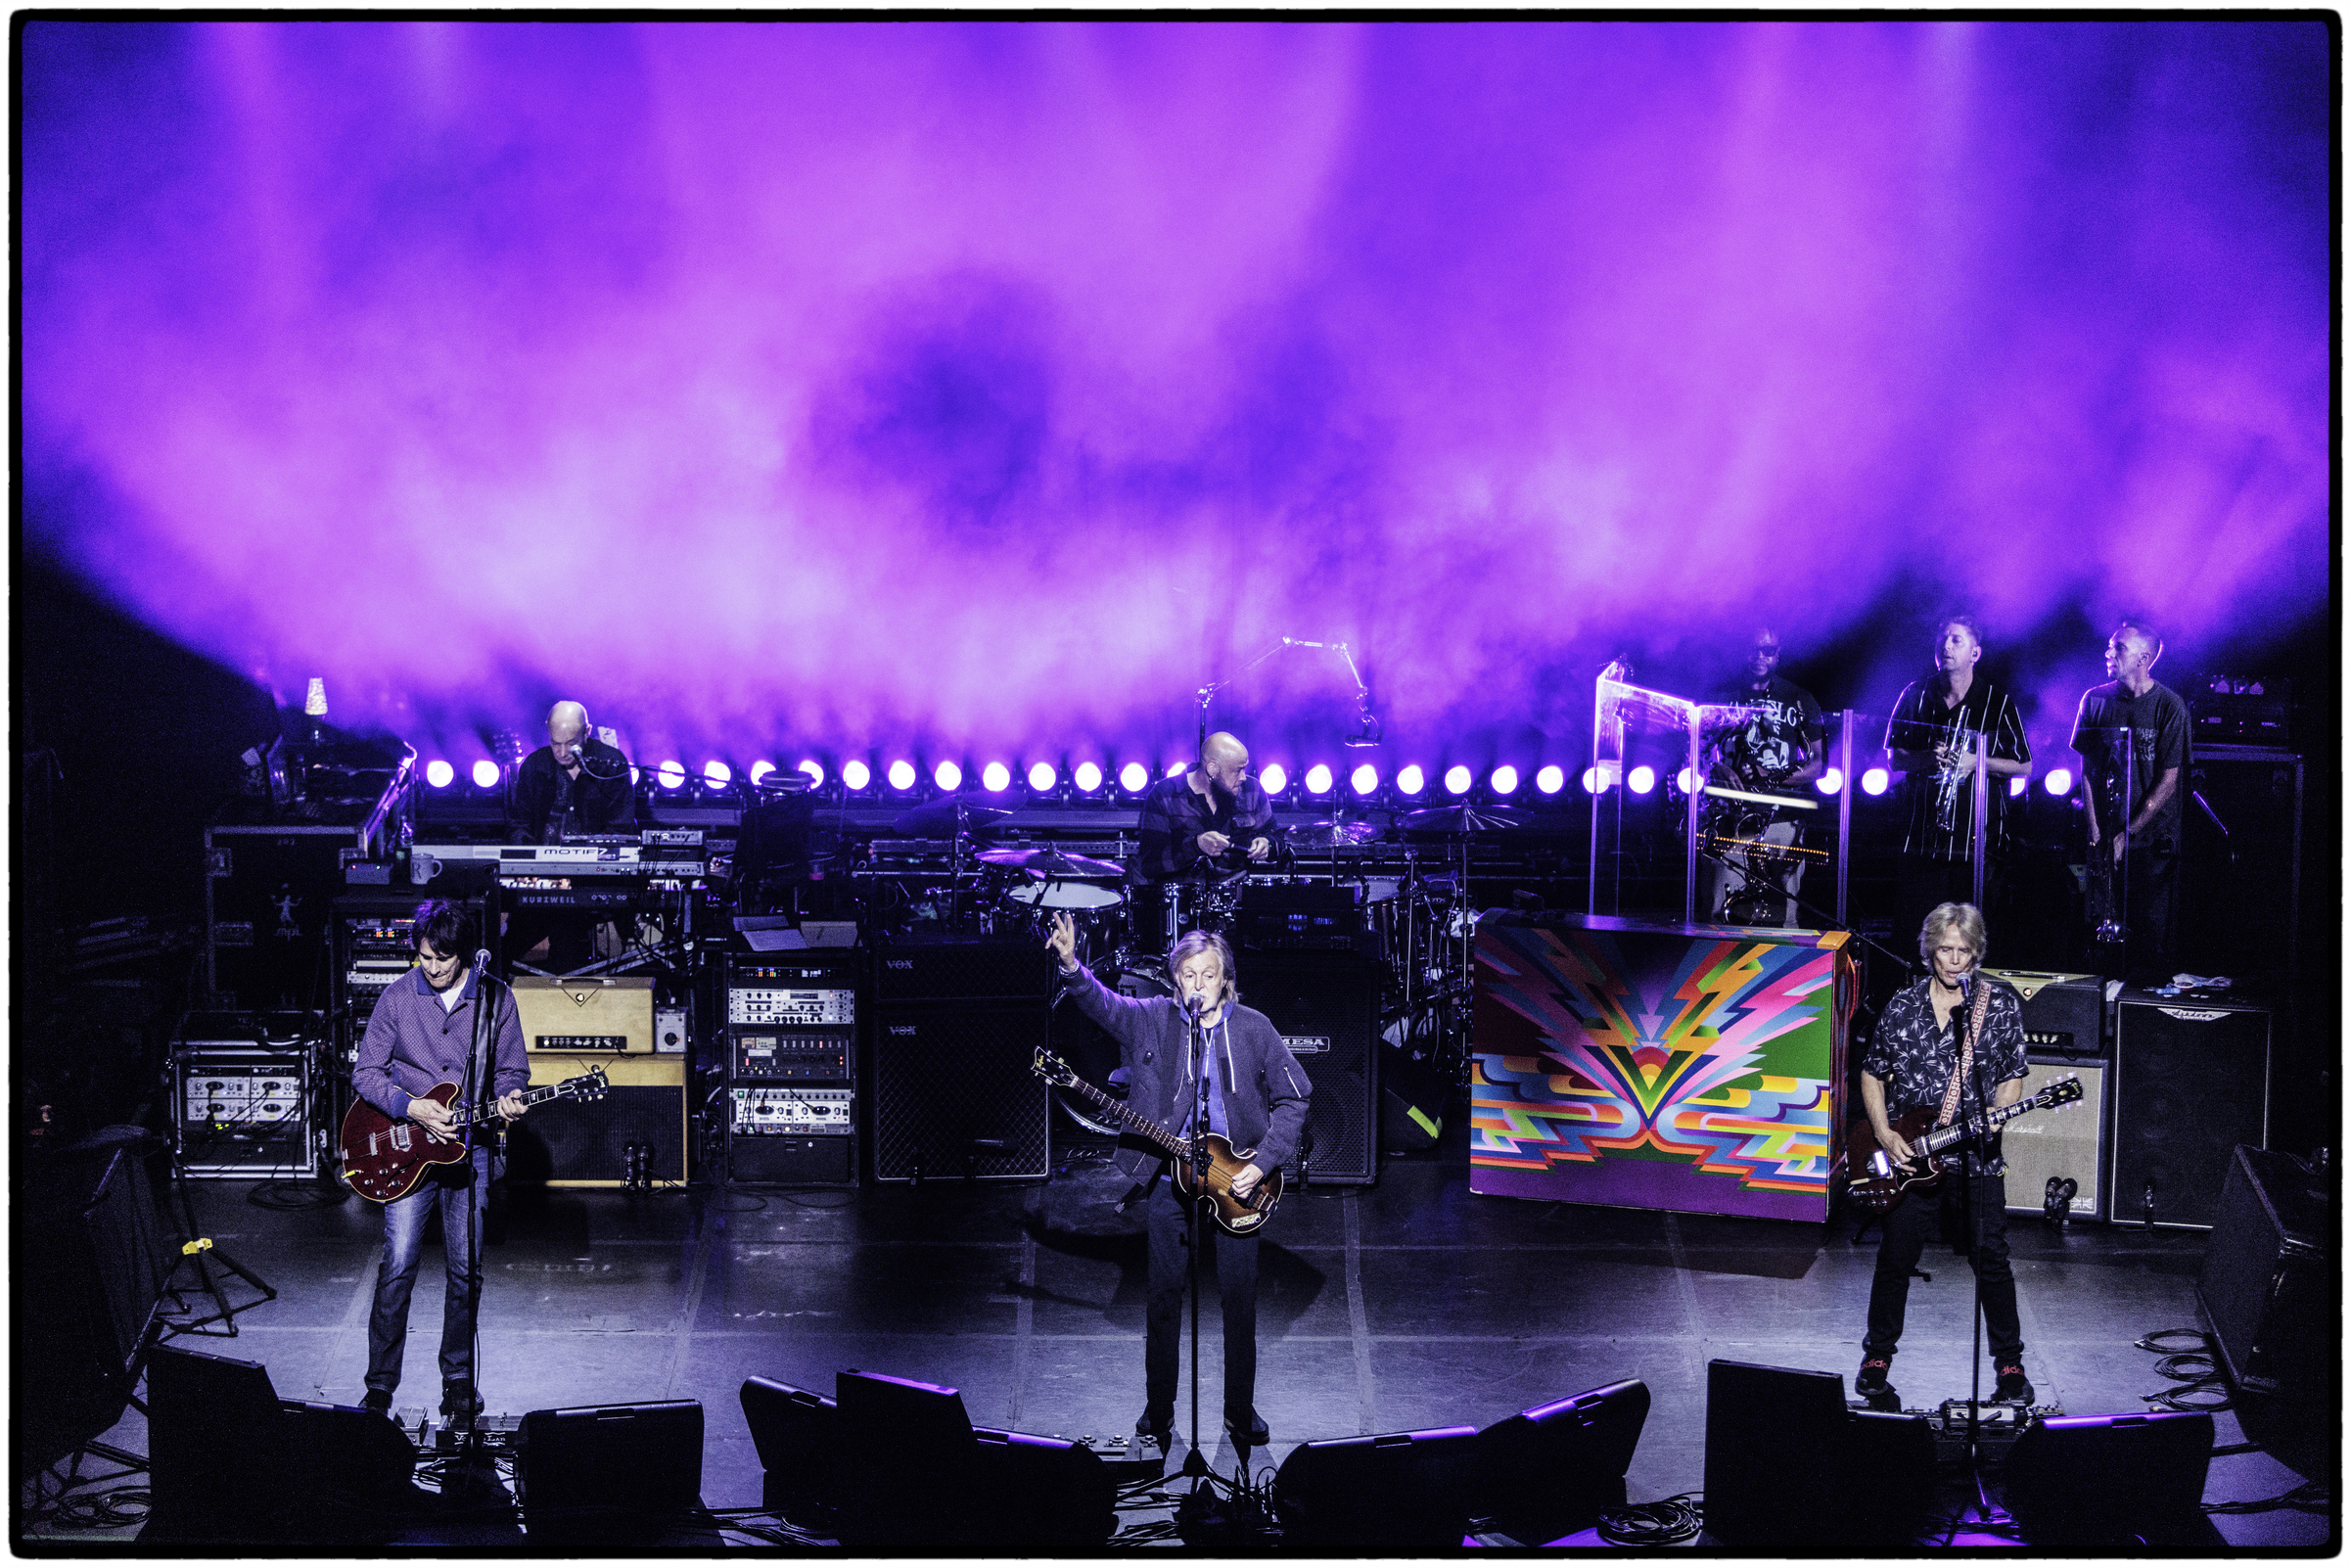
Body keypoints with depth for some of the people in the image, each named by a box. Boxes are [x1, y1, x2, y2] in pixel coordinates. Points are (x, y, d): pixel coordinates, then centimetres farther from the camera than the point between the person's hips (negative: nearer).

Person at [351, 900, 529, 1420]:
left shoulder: (495, 998, 0)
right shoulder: (398, 997, -3)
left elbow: (512, 1071, 8)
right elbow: (365, 1072, 0)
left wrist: (507, 1098, -14)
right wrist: (411, 1108, -15)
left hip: (469, 1146, 1)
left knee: (465, 1270, 4)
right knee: (398, 1265, -6)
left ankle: (458, 1379, 19)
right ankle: (380, 1382, 4)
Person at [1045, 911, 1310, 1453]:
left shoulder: (1253, 1028, -2)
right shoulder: (1153, 1019, -1)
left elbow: (1293, 1099, 1)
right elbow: (1103, 1003, -17)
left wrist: (1262, 1164, -9)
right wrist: (1071, 966, -39)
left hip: (1237, 1180, 0)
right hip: (1168, 1177, 1)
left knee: (1240, 1296, 5)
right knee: (1163, 1292, 7)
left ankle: (1241, 1411, 20)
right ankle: (1159, 1409, 21)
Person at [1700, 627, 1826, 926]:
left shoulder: (1799, 700, 13)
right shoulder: (1725, 696, 14)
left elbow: (1817, 763, 10)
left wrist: (1775, 779, -8)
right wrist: (1723, 770, -9)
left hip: (1780, 819, 0)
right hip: (1732, 815, 0)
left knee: (1782, 917, -8)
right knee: (1718, 914, -11)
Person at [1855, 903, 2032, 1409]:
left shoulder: (2003, 1004, -1)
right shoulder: (1902, 1008, 0)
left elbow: (2013, 1074, 6)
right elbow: (1872, 1073, 9)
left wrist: (1997, 1116, -13)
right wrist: (1884, 1134, -2)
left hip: (1978, 1158, -1)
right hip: (1909, 1156, 1)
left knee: (1992, 1260, 0)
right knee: (1895, 1260, 7)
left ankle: (2010, 1366, 14)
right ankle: (1877, 1358, 22)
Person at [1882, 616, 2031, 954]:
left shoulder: (1997, 702, 1)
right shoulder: (1915, 696, 8)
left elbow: (2024, 766, 3)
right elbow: (1894, 757, 10)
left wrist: (1976, 761, -12)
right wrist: (1926, 758, -11)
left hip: (1978, 841, -2)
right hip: (1921, 838, 2)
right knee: (1911, 933, 0)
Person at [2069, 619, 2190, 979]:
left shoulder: (2169, 706, -6)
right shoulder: (2095, 700, 5)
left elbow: (2169, 781, -7)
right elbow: (2087, 768, 7)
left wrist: (2128, 834, -9)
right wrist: (2096, 831, -2)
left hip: (2154, 838, -3)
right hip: (2106, 836, 3)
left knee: (2154, 929, -6)